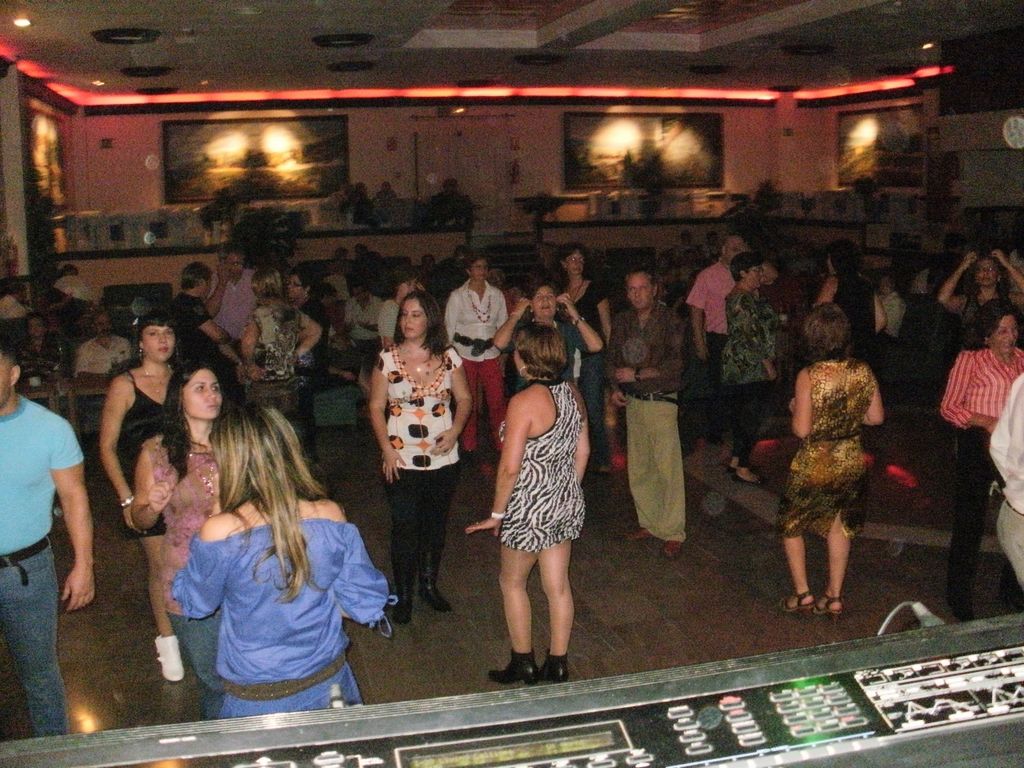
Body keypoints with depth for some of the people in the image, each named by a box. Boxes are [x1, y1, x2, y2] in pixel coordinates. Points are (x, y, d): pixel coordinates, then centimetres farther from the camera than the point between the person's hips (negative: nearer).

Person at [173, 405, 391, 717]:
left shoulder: (220, 533, -22)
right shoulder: (331, 516, -14)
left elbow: (195, 604, -3)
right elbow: (364, 603, -6)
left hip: (257, 697, -2)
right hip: (327, 681, 2)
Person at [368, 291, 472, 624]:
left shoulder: (449, 357, -1)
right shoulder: (387, 360, -6)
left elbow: (464, 399, 7)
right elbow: (376, 407, -2)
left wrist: (455, 430, -11)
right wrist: (387, 450, -11)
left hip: (443, 459, 2)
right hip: (401, 462, -2)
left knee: (436, 525, 16)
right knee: (404, 529, 3)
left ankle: (429, 584, 35)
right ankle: (403, 595, 20)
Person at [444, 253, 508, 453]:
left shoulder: (496, 294, 6)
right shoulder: (457, 296, -1)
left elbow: (503, 324, 13)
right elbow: (449, 328, 2)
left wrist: (498, 344, 4)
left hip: (490, 354, 2)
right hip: (465, 354, -2)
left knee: (497, 399, -2)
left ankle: (501, 442, 12)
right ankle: (469, 444, 18)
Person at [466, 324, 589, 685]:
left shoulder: (524, 402, -23)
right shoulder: (572, 394, 0)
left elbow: (510, 467, -23)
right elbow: (583, 451, 9)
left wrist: (497, 513, -11)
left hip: (530, 509, -7)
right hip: (567, 504, 7)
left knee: (512, 583, 15)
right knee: (558, 585, 16)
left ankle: (523, 664, 25)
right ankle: (557, 664, 27)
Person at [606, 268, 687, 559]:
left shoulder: (669, 321, -9)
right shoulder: (622, 321, 8)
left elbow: (675, 364, -16)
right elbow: (611, 358, 17)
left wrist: (637, 374, -16)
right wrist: (615, 387, 2)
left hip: (661, 401, -6)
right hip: (632, 402, 6)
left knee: (668, 468, -5)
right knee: (638, 468, 11)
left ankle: (673, 533, 1)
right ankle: (650, 523, 25)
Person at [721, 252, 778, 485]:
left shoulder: (734, 297, 14)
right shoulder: (744, 299, -19)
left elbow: (761, 321, 17)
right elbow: (754, 336, -20)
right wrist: (769, 366, -16)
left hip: (737, 366, 10)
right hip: (753, 369, -10)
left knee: (740, 413, 16)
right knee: (751, 417, -3)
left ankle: (736, 460, 24)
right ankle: (742, 468, 3)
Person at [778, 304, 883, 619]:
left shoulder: (808, 376, -21)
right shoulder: (863, 371, -7)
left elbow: (802, 429, -21)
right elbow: (876, 417, 1)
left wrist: (794, 409, -2)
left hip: (815, 465, -4)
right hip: (851, 461, 5)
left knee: (791, 523, 18)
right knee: (838, 522, 23)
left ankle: (802, 593, 16)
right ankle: (834, 596, 27)